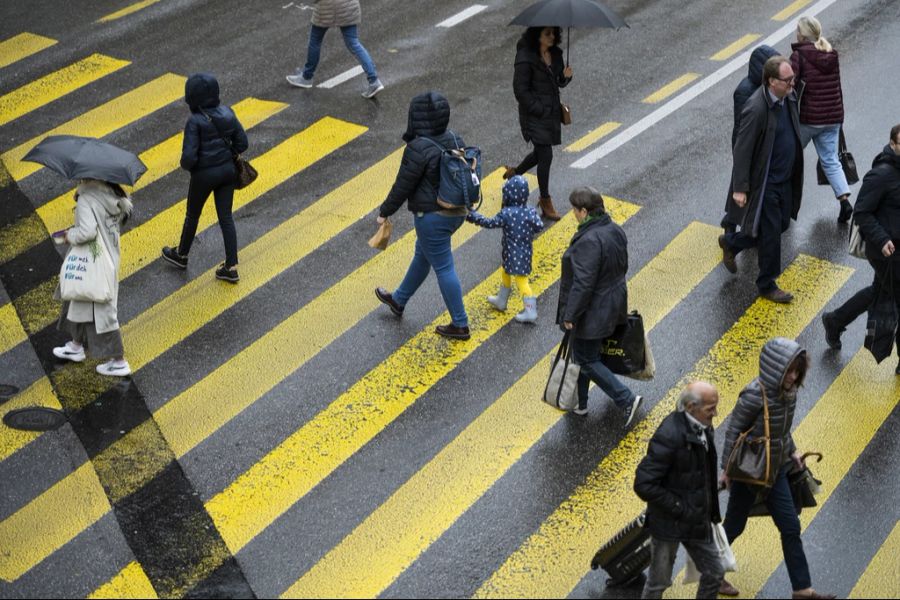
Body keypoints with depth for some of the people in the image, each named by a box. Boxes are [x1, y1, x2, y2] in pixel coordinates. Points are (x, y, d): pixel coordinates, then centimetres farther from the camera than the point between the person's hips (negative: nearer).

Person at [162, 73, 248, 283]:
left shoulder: (195, 121, -22)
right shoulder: (227, 113, -6)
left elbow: (189, 156, -23)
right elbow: (242, 143, 0)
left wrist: (186, 165, -1)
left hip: (204, 174, -5)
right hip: (227, 170, 5)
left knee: (192, 215, 18)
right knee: (226, 217, 11)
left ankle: (181, 255, 41)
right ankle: (231, 268, 12)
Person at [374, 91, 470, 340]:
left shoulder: (419, 149, -24)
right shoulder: (455, 140, 0)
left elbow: (402, 186, -17)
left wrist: (384, 212, -4)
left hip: (432, 217, -9)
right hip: (456, 212, 9)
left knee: (443, 268, 4)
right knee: (422, 255, 25)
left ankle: (460, 325, 13)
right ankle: (398, 300, 45)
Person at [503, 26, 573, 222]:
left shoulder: (556, 53, 3)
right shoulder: (526, 59, -19)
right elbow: (520, 90, -17)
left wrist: (566, 76, -10)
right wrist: (540, 110, -18)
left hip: (552, 111, 8)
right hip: (534, 115, -8)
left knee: (541, 152, 19)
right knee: (546, 155, -5)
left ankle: (515, 172, 46)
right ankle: (546, 202, 8)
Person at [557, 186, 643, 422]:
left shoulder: (589, 240, -29)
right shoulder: (615, 230, 1)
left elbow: (583, 283, -28)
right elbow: (622, 267, 12)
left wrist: (570, 315, -19)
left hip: (593, 312, -10)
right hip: (613, 303, 10)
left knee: (587, 360, 5)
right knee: (584, 354, 22)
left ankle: (627, 399, 2)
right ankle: (580, 403, 35)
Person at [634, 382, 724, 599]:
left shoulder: (702, 429, 0)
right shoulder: (669, 436, -27)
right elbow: (644, 485, -27)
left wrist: (711, 512, 12)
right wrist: (679, 509, -22)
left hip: (697, 522, 8)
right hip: (669, 524, -8)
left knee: (714, 574, 15)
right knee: (659, 582, 9)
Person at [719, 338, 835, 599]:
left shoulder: (788, 391, -4)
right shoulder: (754, 396, -26)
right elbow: (733, 432, -19)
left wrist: (792, 452, 8)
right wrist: (727, 470, -16)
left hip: (776, 470, 7)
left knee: (791, 527, 8)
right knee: (734, 526, 11)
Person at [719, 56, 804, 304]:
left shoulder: (788, 98, -2)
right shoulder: (756, 108, -27)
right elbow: (742, 150, -21)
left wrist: (795, 175, 20)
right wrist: (740, 188, -18)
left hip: (785, 179, 8)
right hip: (765, 182, -8)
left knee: (780, 225, 19)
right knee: (771, 233, 2)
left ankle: (730, 243, 41)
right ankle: (767, 285, 22)